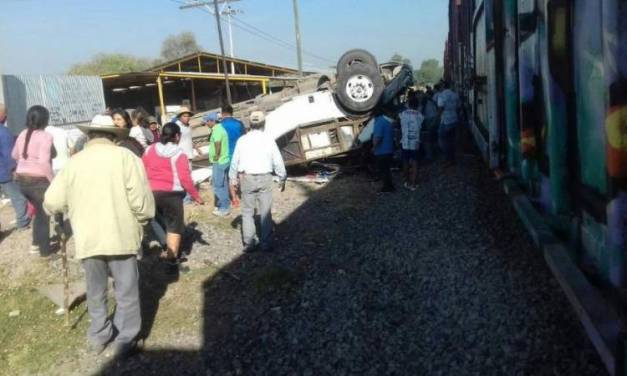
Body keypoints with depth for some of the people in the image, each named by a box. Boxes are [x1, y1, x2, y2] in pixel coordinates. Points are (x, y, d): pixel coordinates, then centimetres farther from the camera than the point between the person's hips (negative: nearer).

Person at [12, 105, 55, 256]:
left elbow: (15, 155, 20)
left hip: (22, 180, 7)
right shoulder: (45, 136, -17)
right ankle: (45, 251, 17)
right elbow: (44, 162, -26)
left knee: (39, 210, 26)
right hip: (39, 181, -7)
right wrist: (53, 181, -17)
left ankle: (36, 243, 32)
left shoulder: (23, 134, 7)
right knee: (44, 214, 9)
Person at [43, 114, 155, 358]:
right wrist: (142, 220, 5)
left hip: (87, 239, 3)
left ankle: (98, 337, 33)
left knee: (95, 291, 19)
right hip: (121, 237, -3)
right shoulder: (125, 157, -7)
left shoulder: (74, 162, 3)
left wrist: (74, 209, 23)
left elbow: (52, 203, 4)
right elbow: (141, 201, -13)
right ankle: (125, 341, 17)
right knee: (126, 291, 10)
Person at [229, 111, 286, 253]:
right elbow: (278, 161, -2)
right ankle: (266, 243, 11)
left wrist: (233, 178, 16)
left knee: (247, 212, 10)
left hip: (247, 178, 1)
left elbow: (235, 161, 3)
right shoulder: (269, 140, -5)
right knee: (266, 212, 8)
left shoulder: (242, 140, -3)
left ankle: (248, 244, 9)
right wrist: (282, 178, 10)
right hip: (265, 178, 0)